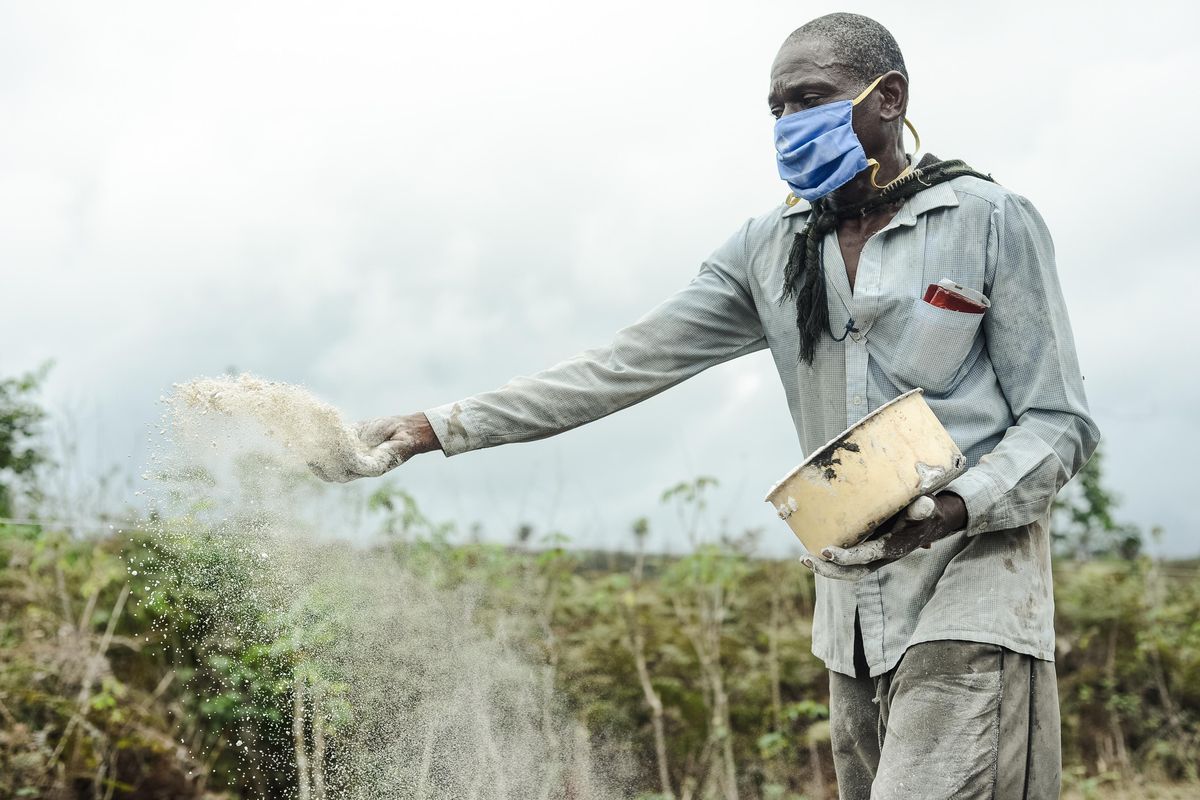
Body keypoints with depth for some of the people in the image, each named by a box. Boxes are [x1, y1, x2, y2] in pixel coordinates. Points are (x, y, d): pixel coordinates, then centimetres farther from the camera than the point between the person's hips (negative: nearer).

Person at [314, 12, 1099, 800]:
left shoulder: (991, 220, -1)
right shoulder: (771, 249, 12)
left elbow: (1058, 424, -2)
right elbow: (623, 367, 8)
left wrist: (952, 505, -21)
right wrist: (438, 428, 1)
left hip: (972, 591, -5)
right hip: (856, 612, 5)